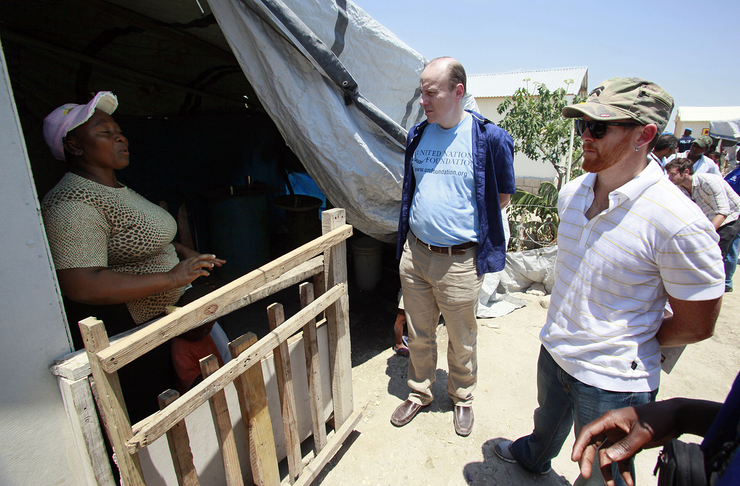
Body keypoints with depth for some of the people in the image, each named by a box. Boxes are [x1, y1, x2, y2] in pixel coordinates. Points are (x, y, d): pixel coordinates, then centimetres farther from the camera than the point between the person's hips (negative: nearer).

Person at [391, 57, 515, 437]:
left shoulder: (489, 138, -9)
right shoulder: (418, 134, 5)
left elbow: (502, 197, 1)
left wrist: (465, 223, -2)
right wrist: (423, 223, 9)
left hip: (459, 260, -4)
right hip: (414, 253, 4)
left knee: (461, 341, 15)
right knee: (418, 334, 18)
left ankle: (462, 398, 41)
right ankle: (419, 392, 41)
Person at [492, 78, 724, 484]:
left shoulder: (678, 223, -26)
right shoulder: (572, 193, -5)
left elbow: (696, 326, -15)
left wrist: (629, 344, -4)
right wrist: (565, 330, 13)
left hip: (613, 382, -6)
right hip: (553, 352, 6)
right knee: (548, 425, 34)